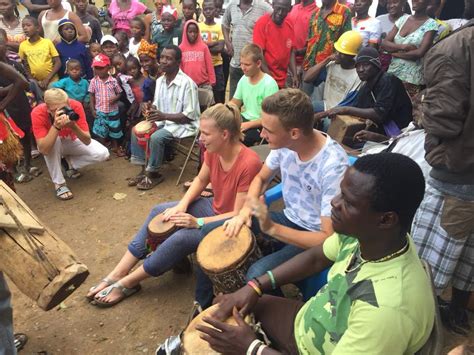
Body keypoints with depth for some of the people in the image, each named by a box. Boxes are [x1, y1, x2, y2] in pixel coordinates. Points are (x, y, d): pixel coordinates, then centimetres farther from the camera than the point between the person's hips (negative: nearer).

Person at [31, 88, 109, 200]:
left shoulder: (76, 106, -30)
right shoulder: (38, 113, -34)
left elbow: (87, 141, -30)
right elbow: (44, 150, -41)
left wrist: (73, 126, -47)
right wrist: (56, 126, -51)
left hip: (73, 142, 2)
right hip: (53, 145, -2)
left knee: (103, 154, -19)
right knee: (54, 140, -37)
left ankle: (71, 162, 8)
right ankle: (59, 183, -18)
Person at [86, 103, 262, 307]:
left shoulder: (249, 163, -31)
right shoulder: (213, 151, -9)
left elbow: (240, 215, -27)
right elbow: (200, 180, 7)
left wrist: (198, 222, -28)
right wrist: (182, 205, -9)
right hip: (213, 207, 8)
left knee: (181, 237, -27)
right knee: (159, 212, -2)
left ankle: (127, 283, -6)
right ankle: (118, 274, 3)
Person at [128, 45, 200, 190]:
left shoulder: (187, 83, -19)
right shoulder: (159, 81, 4)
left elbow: (190, 115, -21)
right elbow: (157, 104, 13)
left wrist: (164, 116, -29)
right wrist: (152, 109, -13)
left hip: (183, 124, -8)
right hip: (163, 120, 8)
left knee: (156, 137, -29)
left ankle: (153, 173, -6)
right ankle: (144, 168, 3)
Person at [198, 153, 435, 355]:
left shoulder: (387, 308, -40)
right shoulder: (360, 232, -18)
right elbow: (315, 258, 1)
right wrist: (255, 287, -7)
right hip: (306, 321, 6)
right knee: (226, 306, 11)